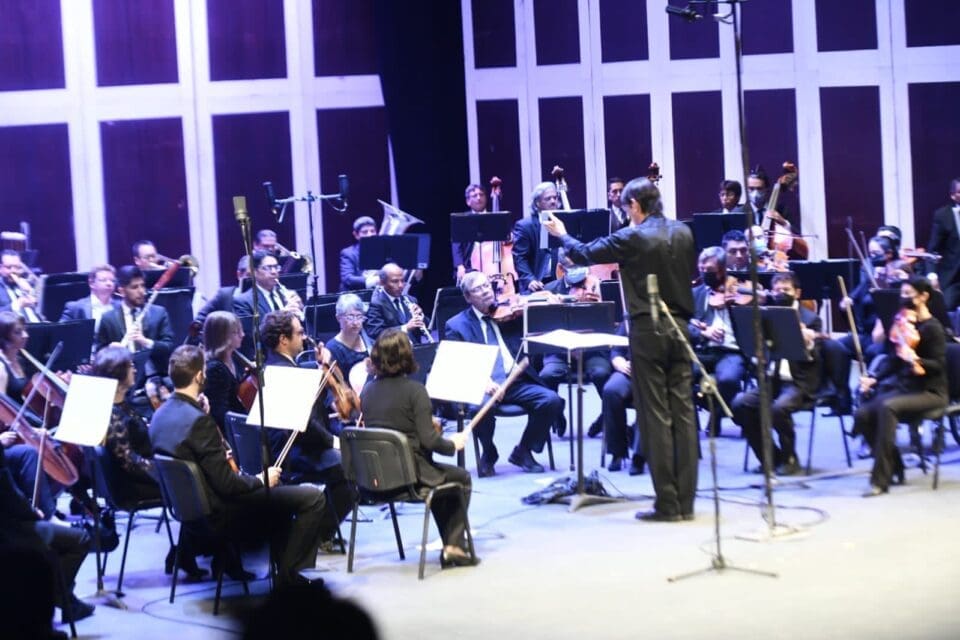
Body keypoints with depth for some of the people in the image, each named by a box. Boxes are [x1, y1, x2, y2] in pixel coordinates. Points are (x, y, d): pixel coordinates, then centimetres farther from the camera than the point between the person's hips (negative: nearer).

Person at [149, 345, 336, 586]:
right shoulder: (199, 421, -26)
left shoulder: (160, 415, 2)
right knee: (312, 498, -11)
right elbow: (226, 483, -25)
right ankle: (291, 575, -1)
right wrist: (261, 479, -8)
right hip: (220, 514, -10)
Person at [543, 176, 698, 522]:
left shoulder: (631, 238, -11)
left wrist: (562, 235, 19)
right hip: (679, 327, 5)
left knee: (656, 415, -2)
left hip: (648, 330, -5)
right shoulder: (683, 233, 5)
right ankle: (686, 499, 7)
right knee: (683, 411, 5)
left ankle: (667, 502, -1)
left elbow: (585, 254, 1)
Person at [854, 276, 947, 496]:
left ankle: (881, 479, -31)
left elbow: (939, 365, -17)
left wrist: (915, 359, -35)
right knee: (863, 414, -16)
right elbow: (893, 359, 11)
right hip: (903, 387, 7)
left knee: (887, 407, -34)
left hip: (930, 392, -7)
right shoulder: (902, 324, 8)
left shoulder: (932, 327, -11)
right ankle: (894, 467, 3)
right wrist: (873, 378, -4)